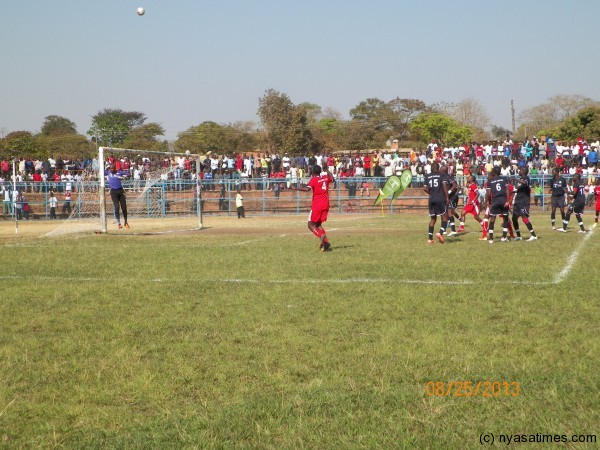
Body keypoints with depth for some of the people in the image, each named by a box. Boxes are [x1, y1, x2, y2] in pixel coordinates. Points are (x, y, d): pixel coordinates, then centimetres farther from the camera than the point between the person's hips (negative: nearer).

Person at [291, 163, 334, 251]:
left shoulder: (313, 179, -10)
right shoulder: (325, 177, 9)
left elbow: (307, 189, -26)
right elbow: (332, 179, 31)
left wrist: (296, 188, -21)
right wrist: (326, 170, 38)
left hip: (317, 205, -6)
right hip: (325, 204, 6)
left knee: (311, 225, 0)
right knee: (318, 225, 16)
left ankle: (321, 236, -27)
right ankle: (325, 242, 0)